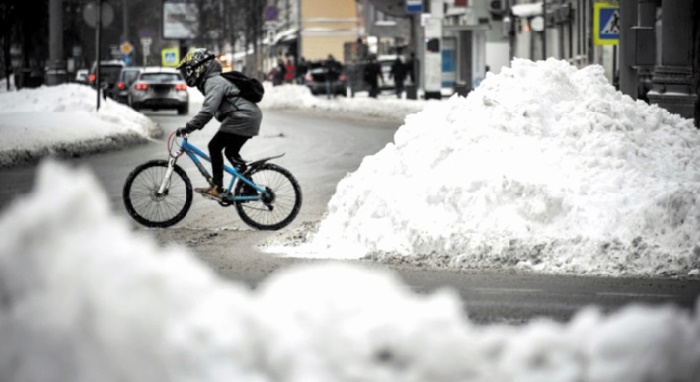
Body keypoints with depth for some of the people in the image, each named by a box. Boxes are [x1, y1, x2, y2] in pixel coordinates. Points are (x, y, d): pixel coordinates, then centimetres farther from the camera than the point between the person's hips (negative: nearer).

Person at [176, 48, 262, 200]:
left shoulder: (214, 82, -13)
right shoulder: (213, 80, 20)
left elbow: (208, 110, -26)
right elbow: (208, 110, 28)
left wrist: (188, 127, -27)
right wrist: (192, 126, 23)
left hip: (242, 118, -11)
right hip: (250, 117, 11)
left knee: (214, 146, -9)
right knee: (231, 152, 19)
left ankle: (216, 188, -11)